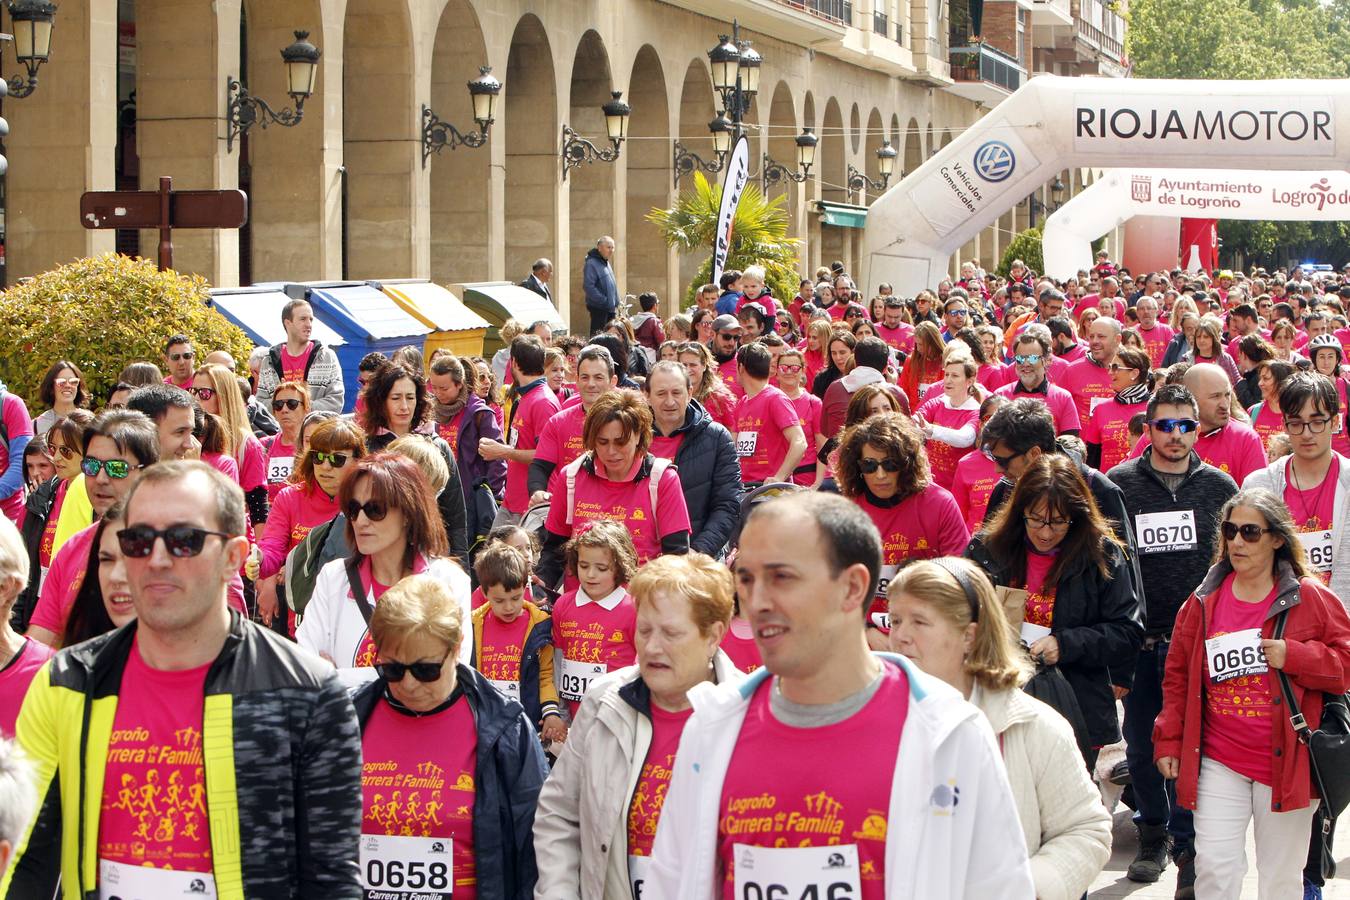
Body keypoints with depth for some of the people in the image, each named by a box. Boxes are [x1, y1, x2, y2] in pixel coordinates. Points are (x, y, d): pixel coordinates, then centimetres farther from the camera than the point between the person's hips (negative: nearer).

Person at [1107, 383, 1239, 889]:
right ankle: (1153, 832, 25)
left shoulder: (1219, 487, 5)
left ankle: (1187, 845, 2)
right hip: (1138, 639, 1)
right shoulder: (1119, 484, 2)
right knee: (1141, 744, 9)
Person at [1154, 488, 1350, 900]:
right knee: (1214, 866, -6)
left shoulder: (1310, 599, -3)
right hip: (1219, 763, 2)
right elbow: (1177, 676, 12)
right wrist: (1169, 741, 8)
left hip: (1285, 763, -2)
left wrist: (1293, 656, -17)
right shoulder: (1204, 601, 6)